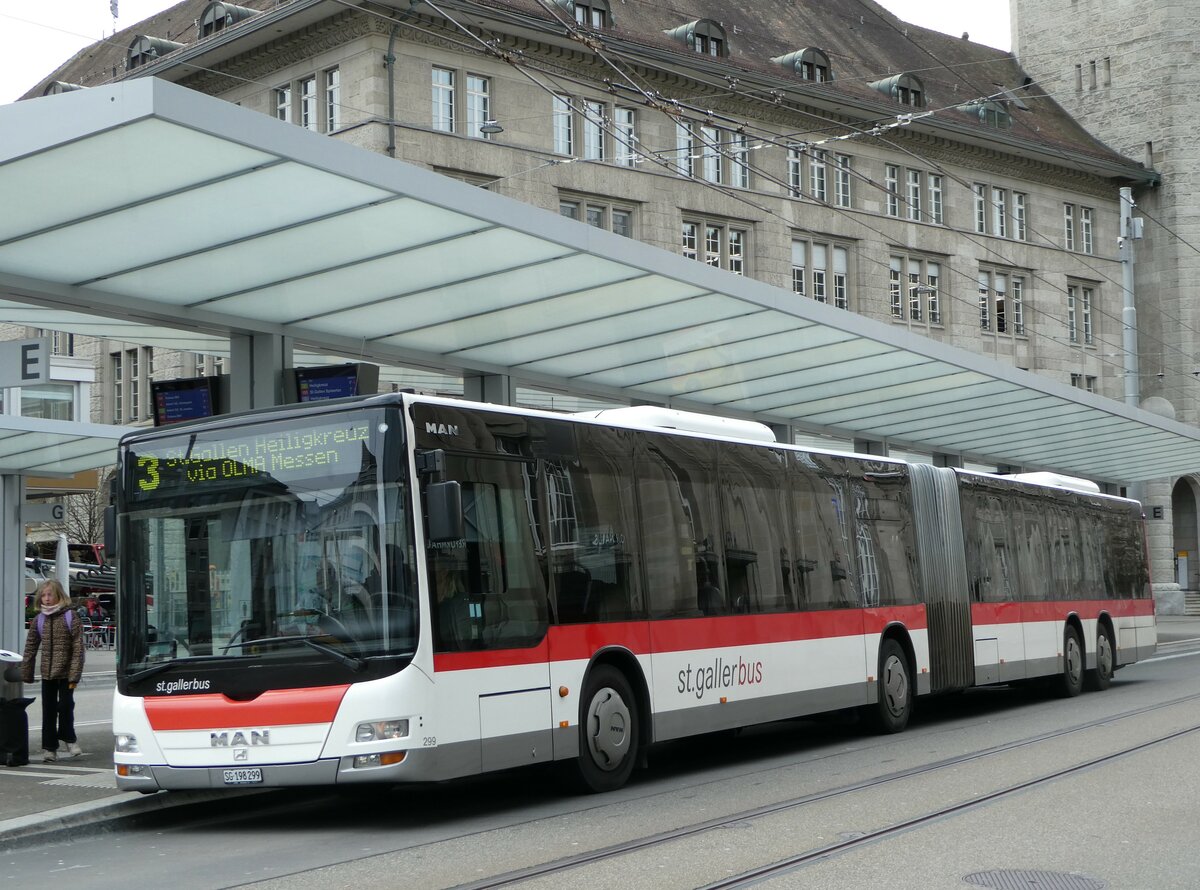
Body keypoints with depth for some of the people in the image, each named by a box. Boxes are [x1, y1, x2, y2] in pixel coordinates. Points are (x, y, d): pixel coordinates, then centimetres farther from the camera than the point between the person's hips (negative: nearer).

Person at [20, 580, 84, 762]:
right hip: (47, 673, 4)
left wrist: (74, 676, -15)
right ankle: (49, 748, 12)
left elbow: (78, 649, -10)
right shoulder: (38, 620, 6)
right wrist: (26, 673, 7)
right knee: (48, 710, 5)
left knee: (65, 705, -4)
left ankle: (68, 738, 21)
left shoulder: (70, 618, -7)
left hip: (65, 672, -4)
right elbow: (31, 648, 10)